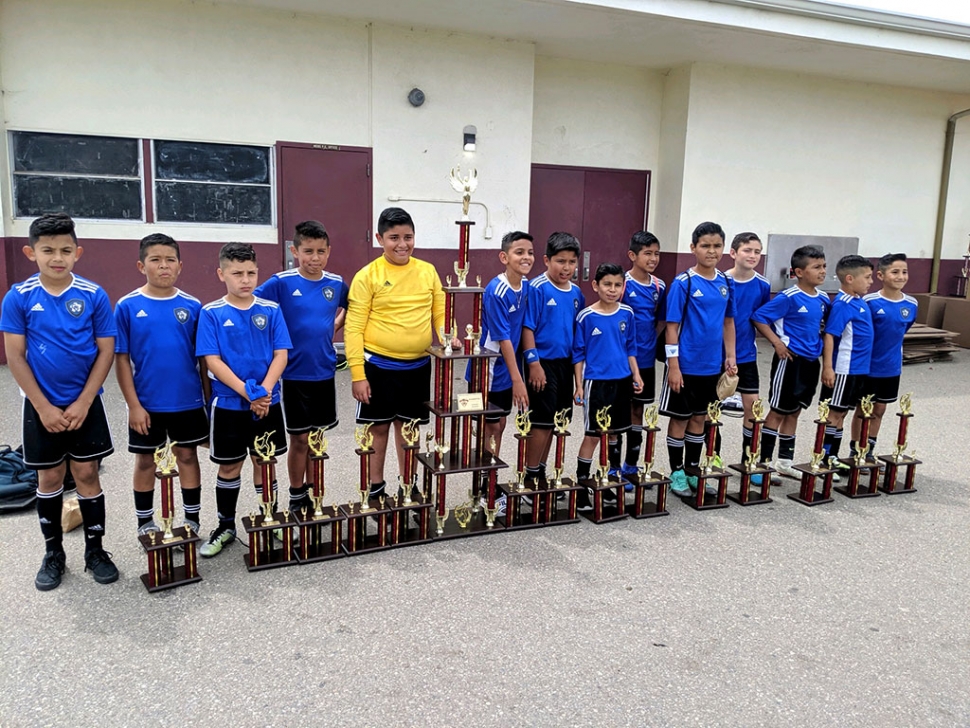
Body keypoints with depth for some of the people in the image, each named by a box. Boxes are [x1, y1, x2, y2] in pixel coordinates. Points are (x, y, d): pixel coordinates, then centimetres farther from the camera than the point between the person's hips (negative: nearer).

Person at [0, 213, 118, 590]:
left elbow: (106, 351, -6)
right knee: (49, 478, 11)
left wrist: (83, 403, -10)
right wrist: (44, 407, -9)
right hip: (41, 406, 1)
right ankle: (53, 554, 27)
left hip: (85, 404, -1)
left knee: (87, 474, 6)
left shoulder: (93, 295, -8)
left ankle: (95, 551, 20)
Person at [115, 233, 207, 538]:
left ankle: (192, 519, 27)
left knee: (187, 456, 12)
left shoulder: (192, 306, -3)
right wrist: (133, 404, -9)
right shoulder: (128, 306, -7)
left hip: (188, 401, 1)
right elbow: (121, 360, -5)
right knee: (145, 460, 13)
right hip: (146, 403, -1)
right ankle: (145, 523, 30)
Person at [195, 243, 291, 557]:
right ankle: (226, 526, 28)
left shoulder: (271, 310, -1)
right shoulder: (211, 313, -6)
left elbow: (281, 355, -3)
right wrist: (248, 393, -19)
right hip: (228, 404, -1)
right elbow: (212, 361, -10)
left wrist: (264, 390, -18)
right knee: (229, 467, 12)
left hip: (268, 403, 1)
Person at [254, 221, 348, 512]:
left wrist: (334, 327, 6)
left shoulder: (336, 283, 1)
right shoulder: (281, 282, -11)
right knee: (299, 438, 6)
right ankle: (297, 497, 22)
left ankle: (313, 490, 30)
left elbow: (348, 309, 20)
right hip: (294, 374, -3)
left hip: (324, 372, 3)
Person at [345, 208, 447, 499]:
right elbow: (354, 328, -9)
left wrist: (447, 336, -9)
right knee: (378, 428, 9)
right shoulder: (367, 275, -8)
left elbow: (440, 311, 12)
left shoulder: (428, 271, 3)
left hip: (418, 366, 3)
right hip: (379, 366, -3)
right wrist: (358, 374, -13)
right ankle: (376, 488, 27)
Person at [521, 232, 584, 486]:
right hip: (543, 363, -7)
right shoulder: (537, 288, -13)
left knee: (555, 420, 14)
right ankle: (531, 476, 13)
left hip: (566, 363, 7)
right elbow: (527, 328, -14)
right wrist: (534, 363, -18)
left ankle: (541, 472, 28)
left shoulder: (576, 292, 6)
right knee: (542, 421, -1)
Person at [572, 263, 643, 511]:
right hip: (596, 382, -4)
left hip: (622, 381, 4)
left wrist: (636, 376, 4)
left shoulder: (627, 314, 3)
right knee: (592, 434, 0)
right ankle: (582, 484, 13)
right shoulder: (586, 316, -8)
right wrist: (579, 386, -6)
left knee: (614, 433, 12)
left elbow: (630, 348, 12)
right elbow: (578, 353, -4)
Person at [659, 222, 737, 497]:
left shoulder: (725, 283, 5)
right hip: (686, 365, -5)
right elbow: (672, 327, -12)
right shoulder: (683, 283, -11)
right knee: (680, 418, 6)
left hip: (712, 366, 5)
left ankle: (693, 470, 28)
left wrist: (730, 357, 8)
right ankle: (677, 473, 19)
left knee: (700, 417, 15)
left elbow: (728, 322, 13)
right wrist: (673, 365, -15)